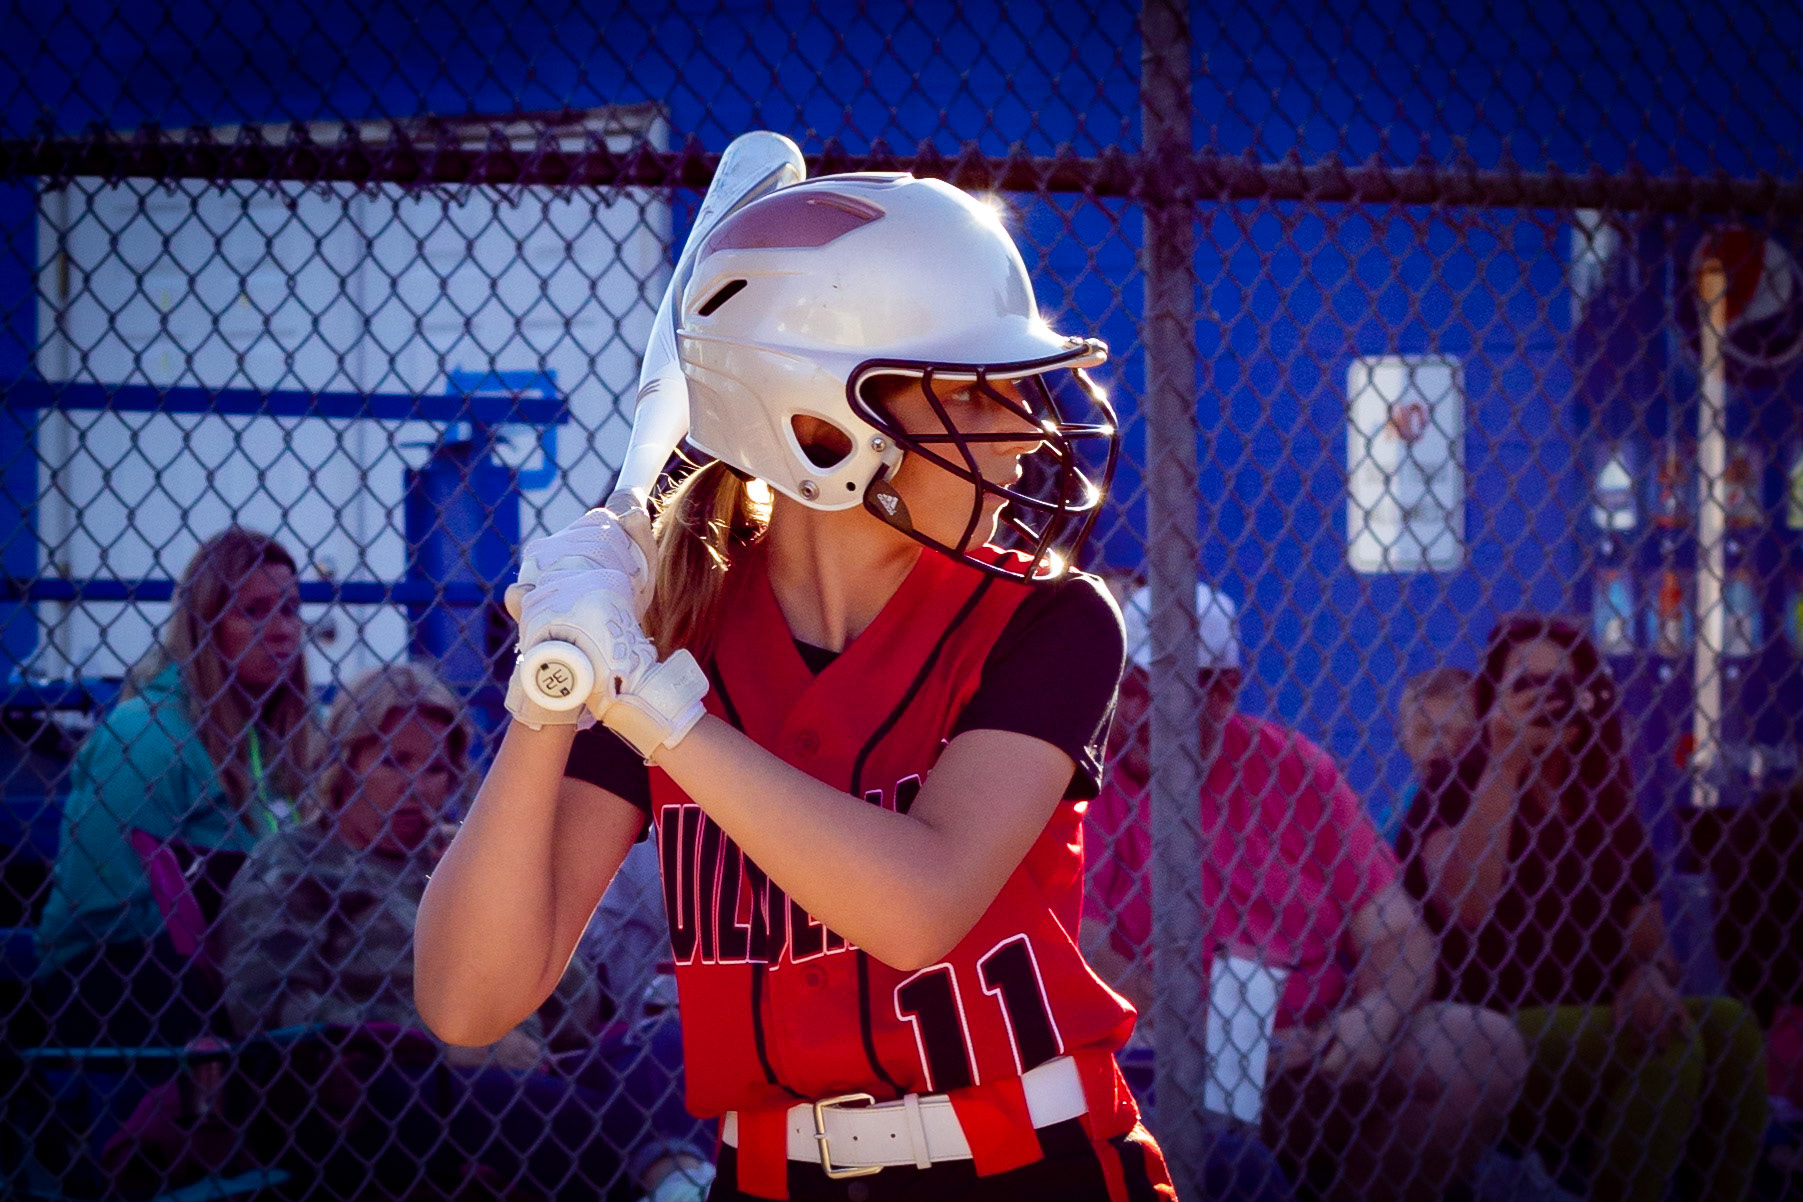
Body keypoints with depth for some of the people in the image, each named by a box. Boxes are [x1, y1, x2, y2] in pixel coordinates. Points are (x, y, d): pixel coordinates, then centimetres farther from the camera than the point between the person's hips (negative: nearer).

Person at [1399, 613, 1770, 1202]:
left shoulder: (1604, 804, 16)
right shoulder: (1456, 793, 0)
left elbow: (1650, 945, 14)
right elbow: (1465, 907, -21)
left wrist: (1648, 980, -12)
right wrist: (1504, 763, -18)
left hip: (1595, 1024, 6)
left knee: (1728, 1024, -20)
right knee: (1665, 1043, -27)